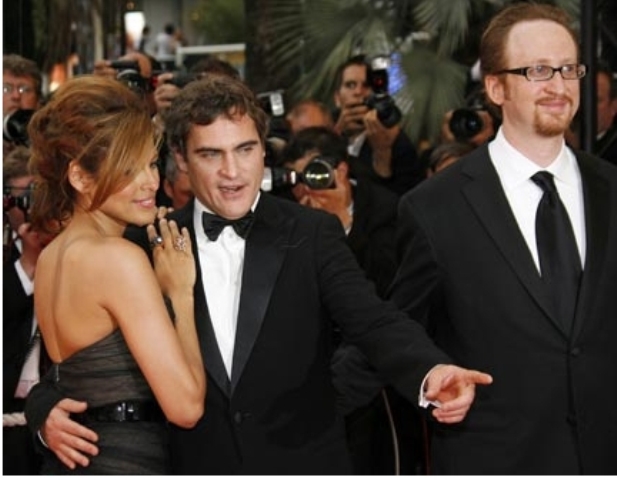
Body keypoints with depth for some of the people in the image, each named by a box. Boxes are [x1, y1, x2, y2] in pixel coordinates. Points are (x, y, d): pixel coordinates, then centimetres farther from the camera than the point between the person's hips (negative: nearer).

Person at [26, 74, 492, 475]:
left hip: (304, 463, -1)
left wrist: (431, 370, -37)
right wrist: (49, 407, -19)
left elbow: (372, 319, -16)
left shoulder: (312, 234, -4)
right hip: (197, 464, 1)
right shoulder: (150, 245, -1)